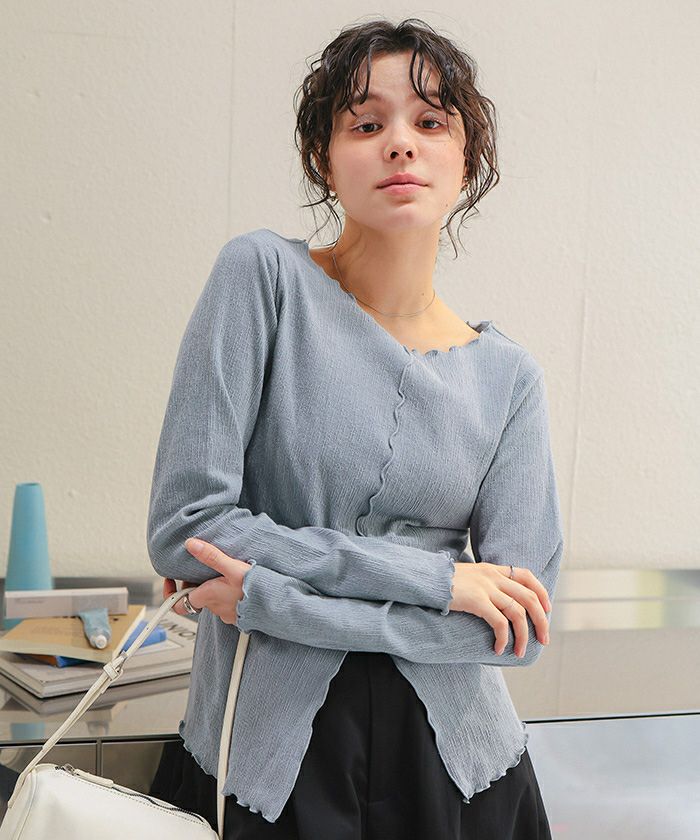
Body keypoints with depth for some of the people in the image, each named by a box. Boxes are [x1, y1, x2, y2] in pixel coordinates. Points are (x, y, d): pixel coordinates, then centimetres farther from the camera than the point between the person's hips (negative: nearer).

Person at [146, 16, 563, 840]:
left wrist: (280, 601, -17)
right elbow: (182, 526, -16)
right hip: (261, 762, -2)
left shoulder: (508, 376, -1)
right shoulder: (262, 273, -9)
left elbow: (521, 627, -8)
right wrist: (433, 577, -16)